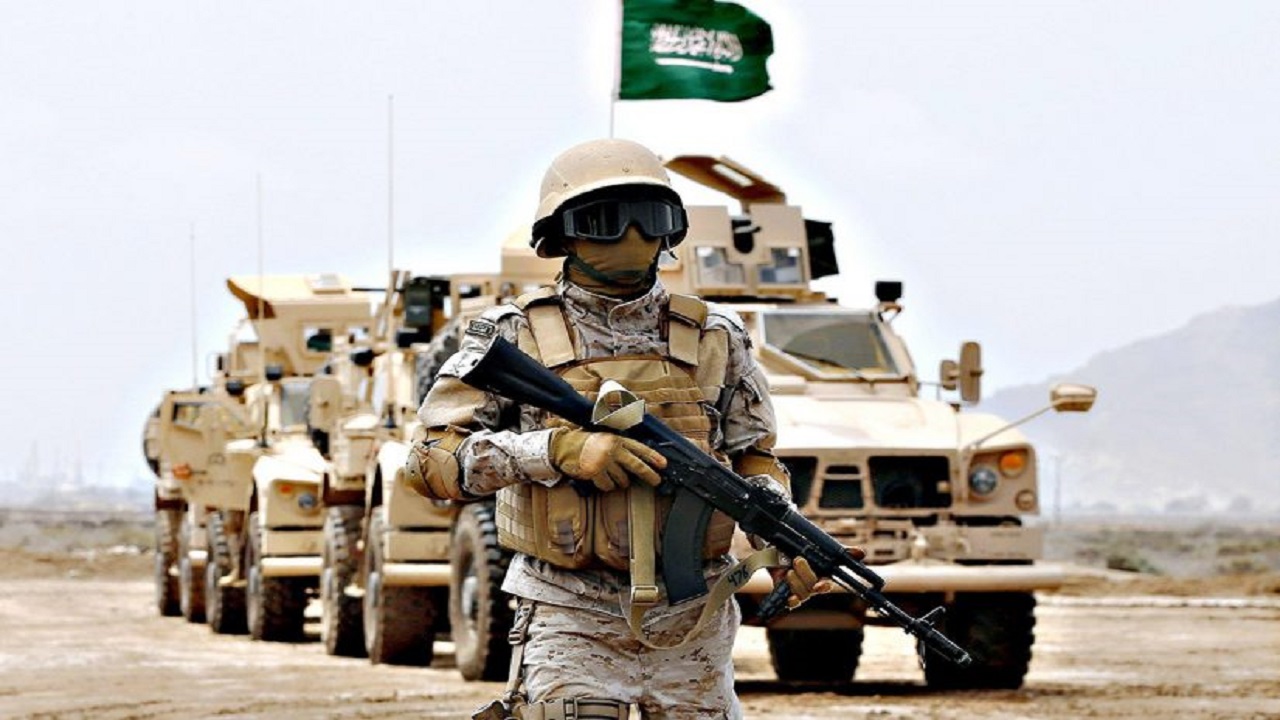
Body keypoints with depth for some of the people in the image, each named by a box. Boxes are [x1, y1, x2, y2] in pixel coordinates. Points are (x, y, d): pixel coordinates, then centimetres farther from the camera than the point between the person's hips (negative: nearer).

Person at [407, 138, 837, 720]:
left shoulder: (714, 338, 8)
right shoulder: (515, 335, -1)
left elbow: (754, 459, 16)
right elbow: (433, 463, -8)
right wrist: (558, 449, -21)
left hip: (692, 625, 3)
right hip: (571, 623, -3)